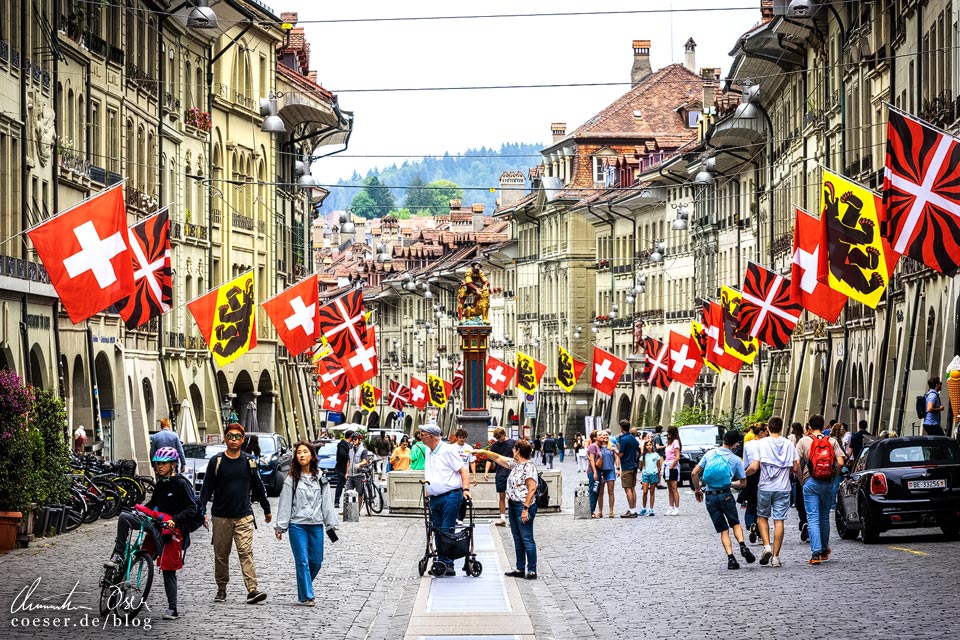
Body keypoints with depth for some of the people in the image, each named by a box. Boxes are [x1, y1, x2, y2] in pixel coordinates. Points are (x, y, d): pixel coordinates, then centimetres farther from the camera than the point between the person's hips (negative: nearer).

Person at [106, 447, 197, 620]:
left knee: (168, 569, -4)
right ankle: (118, 555, -6)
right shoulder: (161, 483, 12)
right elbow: (153, 503, 26)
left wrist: (175, 519, -29)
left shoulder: (181, 483, -11)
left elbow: (192, 508, -17)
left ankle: (173, 609, 3)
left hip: (173, 528, -7)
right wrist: (139, 511, 10)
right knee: (124, 517, -10)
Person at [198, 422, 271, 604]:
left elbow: (258, 487, 16)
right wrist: (201, 510, -9)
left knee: (246, 553, -11)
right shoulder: (216, 461, 1)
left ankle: (252, 590, -18)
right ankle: (221, 589, 21)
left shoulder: (248, 462, 6)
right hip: (221, 516, 0)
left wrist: (266, 510, 23)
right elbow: (207, 488, 1)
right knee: (221, 555, 7)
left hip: (244, 516, 0)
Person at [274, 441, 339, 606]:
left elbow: (327, 502, 9)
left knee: (316, 561, 5)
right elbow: (285, 503, 0)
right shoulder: (291, 478, 1)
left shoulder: (320, 478, 8)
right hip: (297, 525, -3)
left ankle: (304, 587, 28)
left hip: (316, 525, 3)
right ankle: (306, 596, -2)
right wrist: (280, 527, -3)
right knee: (302, 561, -6)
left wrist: (331, 524, 5)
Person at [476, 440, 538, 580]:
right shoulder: (515, 464, 13)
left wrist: (526, 509, -22)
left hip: (524, 506, -10)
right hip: (513, 505, 10)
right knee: (517, 539, 12)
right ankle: (520, 569, 18)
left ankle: (532, 571, -4)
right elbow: (498, 458, 26)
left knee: (527, 539, -7)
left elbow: (532, 489, -20)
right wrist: (482, 452, 27)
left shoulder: (529, 467, -15)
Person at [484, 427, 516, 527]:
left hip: (511, 473, -2)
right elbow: (489, 459, 8)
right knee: (502, 496, 5)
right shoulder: (495, 445, 6)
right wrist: (486, 472, -4)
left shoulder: (513, 443, 1)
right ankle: (503, 518, 9)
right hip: (500, 474, 2)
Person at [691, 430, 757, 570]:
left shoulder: (710, 454, 1)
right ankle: (743, 546, -5)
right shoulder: (736, 460, -2)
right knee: (735, 523, 20)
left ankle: (731, 558, -3)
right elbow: (742, 482, 4)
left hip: (709, 497, 1)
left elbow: (694, 473, 1)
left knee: (723, 529, 9)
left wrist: (697, 489, 15)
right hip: (726, 495, -1)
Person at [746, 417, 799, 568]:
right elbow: (796, 468, 0)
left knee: (762, 517, 17)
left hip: (765, 487, -1)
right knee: (779, 520, 2)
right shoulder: (788, 444, 1)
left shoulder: (761, 443, -4)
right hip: (783, 488, 1)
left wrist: (744, 474, 10)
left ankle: (766, 546, -1)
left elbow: (754, 467, -9)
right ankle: (775, 556, 0)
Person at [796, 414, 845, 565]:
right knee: (824, 518, 16)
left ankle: (816, 553, -15)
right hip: (827, 484, 2)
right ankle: (824, 550, 29)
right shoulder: (832, 442, 5)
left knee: (813, 518, -4)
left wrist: (802, 479, 4)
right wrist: (832, 474, 11)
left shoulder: (804, 441, 0)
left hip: (810, 483, -2)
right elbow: (840, 463, -5)